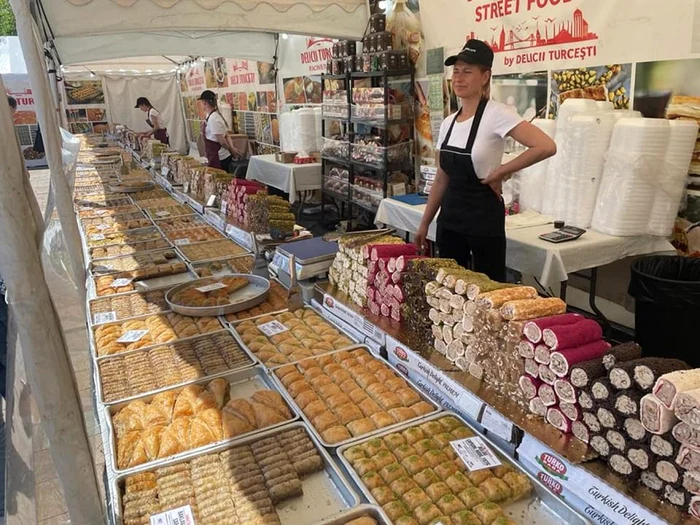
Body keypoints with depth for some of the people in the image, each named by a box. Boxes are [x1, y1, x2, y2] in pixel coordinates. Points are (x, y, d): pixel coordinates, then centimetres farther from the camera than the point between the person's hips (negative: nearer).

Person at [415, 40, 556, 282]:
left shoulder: (496, 114, -13)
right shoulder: (448, 122, 7)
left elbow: (546, 147, -24)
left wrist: (500, 173, -16)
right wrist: (424, 223, 13)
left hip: (484, 217, -6)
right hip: (449, 217, 7)